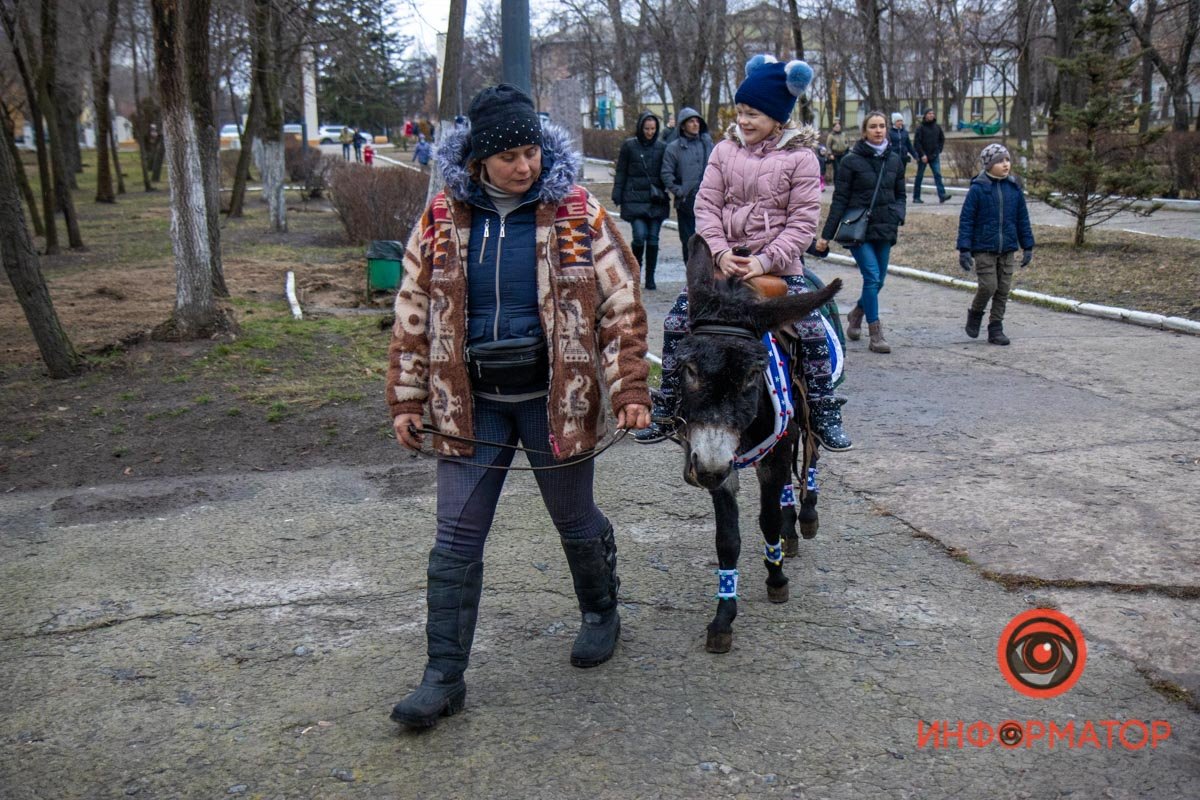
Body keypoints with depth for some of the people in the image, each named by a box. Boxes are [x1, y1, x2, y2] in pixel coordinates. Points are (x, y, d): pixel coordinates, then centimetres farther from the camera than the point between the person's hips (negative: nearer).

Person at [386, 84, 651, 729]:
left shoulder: (578, 214, -5)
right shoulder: (443, 219, 1)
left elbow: (620, 308, -4)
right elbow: (413, 315, 6)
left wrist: (629, 391, -10)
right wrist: (407, 399, 3)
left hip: (555, 397, -2)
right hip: (470, 403, 2)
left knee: (576, 522, 15)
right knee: (455, 541, 1)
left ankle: (601, 615, 43)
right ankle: (444, 676, 11)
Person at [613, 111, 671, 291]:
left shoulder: (661, 147, 8)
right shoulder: (629, 146, 3)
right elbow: (621, 172, 4)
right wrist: (617, 195, -2)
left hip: (656, 200, 2)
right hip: (635, 199, -2)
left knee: (653, 239, 2)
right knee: (639, 235, -13)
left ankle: (650, 278, 11)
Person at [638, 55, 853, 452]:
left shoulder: (800, 158, -3)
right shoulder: (725, 150, 5)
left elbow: (802, 222, -7)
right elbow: (706, 205, 2)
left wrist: (765, 261, -17)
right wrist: (720, 251, -13)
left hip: (780, 265, -2)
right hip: (722, 260, 3)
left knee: (811, 330, -17)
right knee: (676, 324, -6)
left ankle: (825, 417, 0)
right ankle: (664, 412, 8)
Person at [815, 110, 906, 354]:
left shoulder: (894, 160, 9)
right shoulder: (852, 160, -4)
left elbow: (900, 195, 18)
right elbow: (839, 199, -4)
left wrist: (898, 215, -3)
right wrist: (826, 235, -6)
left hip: (884, 230, 5)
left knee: (878, 280, 10)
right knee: (872, 277, -13)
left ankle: (856, 314, 38)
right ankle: (875, 334, -8)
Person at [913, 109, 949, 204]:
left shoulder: (937, 127, 6)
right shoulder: (920, 128, -6)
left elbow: (942, 139, 19)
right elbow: (916, 142, -10)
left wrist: (939, 150, 6)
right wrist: (922, 155, -16)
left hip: (935, 156, 3)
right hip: (923, 156, -3)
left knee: (938, 175, -7)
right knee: (919, 177, 5)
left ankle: (942, 195, -14)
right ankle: (916, 197, 13)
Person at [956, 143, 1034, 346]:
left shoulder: (1014, 188, 5)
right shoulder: (978, 189, -8)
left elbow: (1022, 219, 12)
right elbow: (966, 220, -7)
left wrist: (1027, 246, 10)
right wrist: (964, 249, -12)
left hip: (1007, 249, 4)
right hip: (983, 248, -4)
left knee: (1003, 289, 5)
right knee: (988, 285, -11)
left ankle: (996, 328, 15)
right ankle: (975, 313, 18)